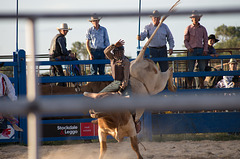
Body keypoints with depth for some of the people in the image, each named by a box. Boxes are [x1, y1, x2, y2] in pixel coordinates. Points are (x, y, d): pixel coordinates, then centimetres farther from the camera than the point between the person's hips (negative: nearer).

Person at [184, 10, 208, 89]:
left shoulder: (203, 28, 11)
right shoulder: (188, 28, 5)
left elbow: (205, 40, 14)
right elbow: (185, 40, 5)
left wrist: (205, 50, 1)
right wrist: (189, 47, -11)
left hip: (201, 50, 2)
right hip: (192, 50, -2)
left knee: (202, 69, 1)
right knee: (190, 69, -5)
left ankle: (202, 85, 7)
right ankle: (189, 85, -2)